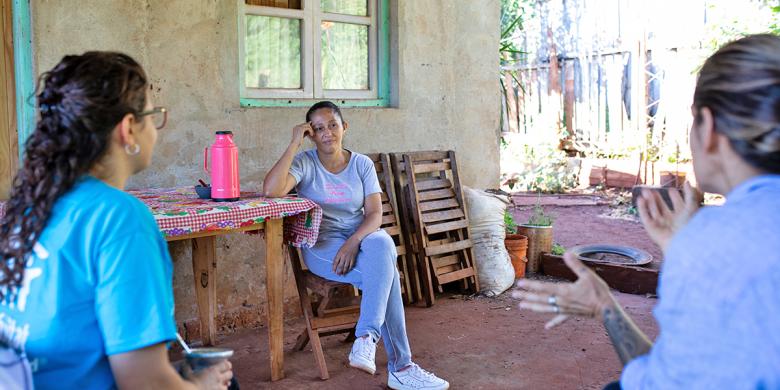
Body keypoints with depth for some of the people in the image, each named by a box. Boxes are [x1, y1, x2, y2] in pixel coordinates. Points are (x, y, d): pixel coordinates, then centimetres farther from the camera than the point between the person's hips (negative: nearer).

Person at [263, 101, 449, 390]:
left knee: (383, 244, -35)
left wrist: (353, 241, -24)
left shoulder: (362, 164, 5)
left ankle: (367, 336, -35)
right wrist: (294, 144, -20)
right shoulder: (304, 163, -3)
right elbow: (271, 191, -24)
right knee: (386, 272, -30)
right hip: (322, 245, -3)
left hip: (362, 238, 3)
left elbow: (375, 213, -4)